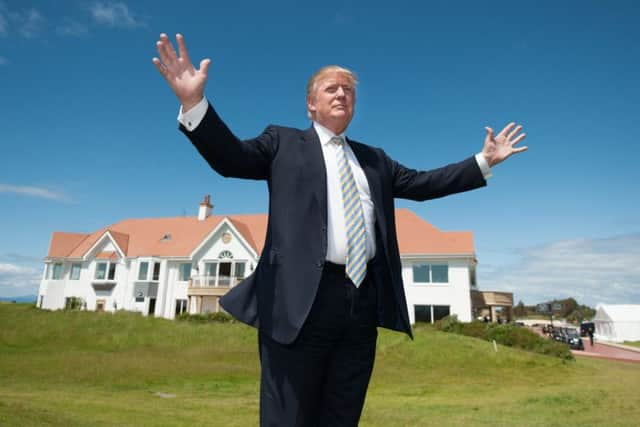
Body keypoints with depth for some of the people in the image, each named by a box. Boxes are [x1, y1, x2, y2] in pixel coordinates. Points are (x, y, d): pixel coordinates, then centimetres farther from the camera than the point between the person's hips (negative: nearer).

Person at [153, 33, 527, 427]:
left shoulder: (374, 158, 23)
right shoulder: (283, 142, 12)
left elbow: (421, 184, 21)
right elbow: (231, 157, 1)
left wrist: (485, 161, 19)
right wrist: (194, 102, -13)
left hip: (364, 300, 5)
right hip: (301, 298, -4)